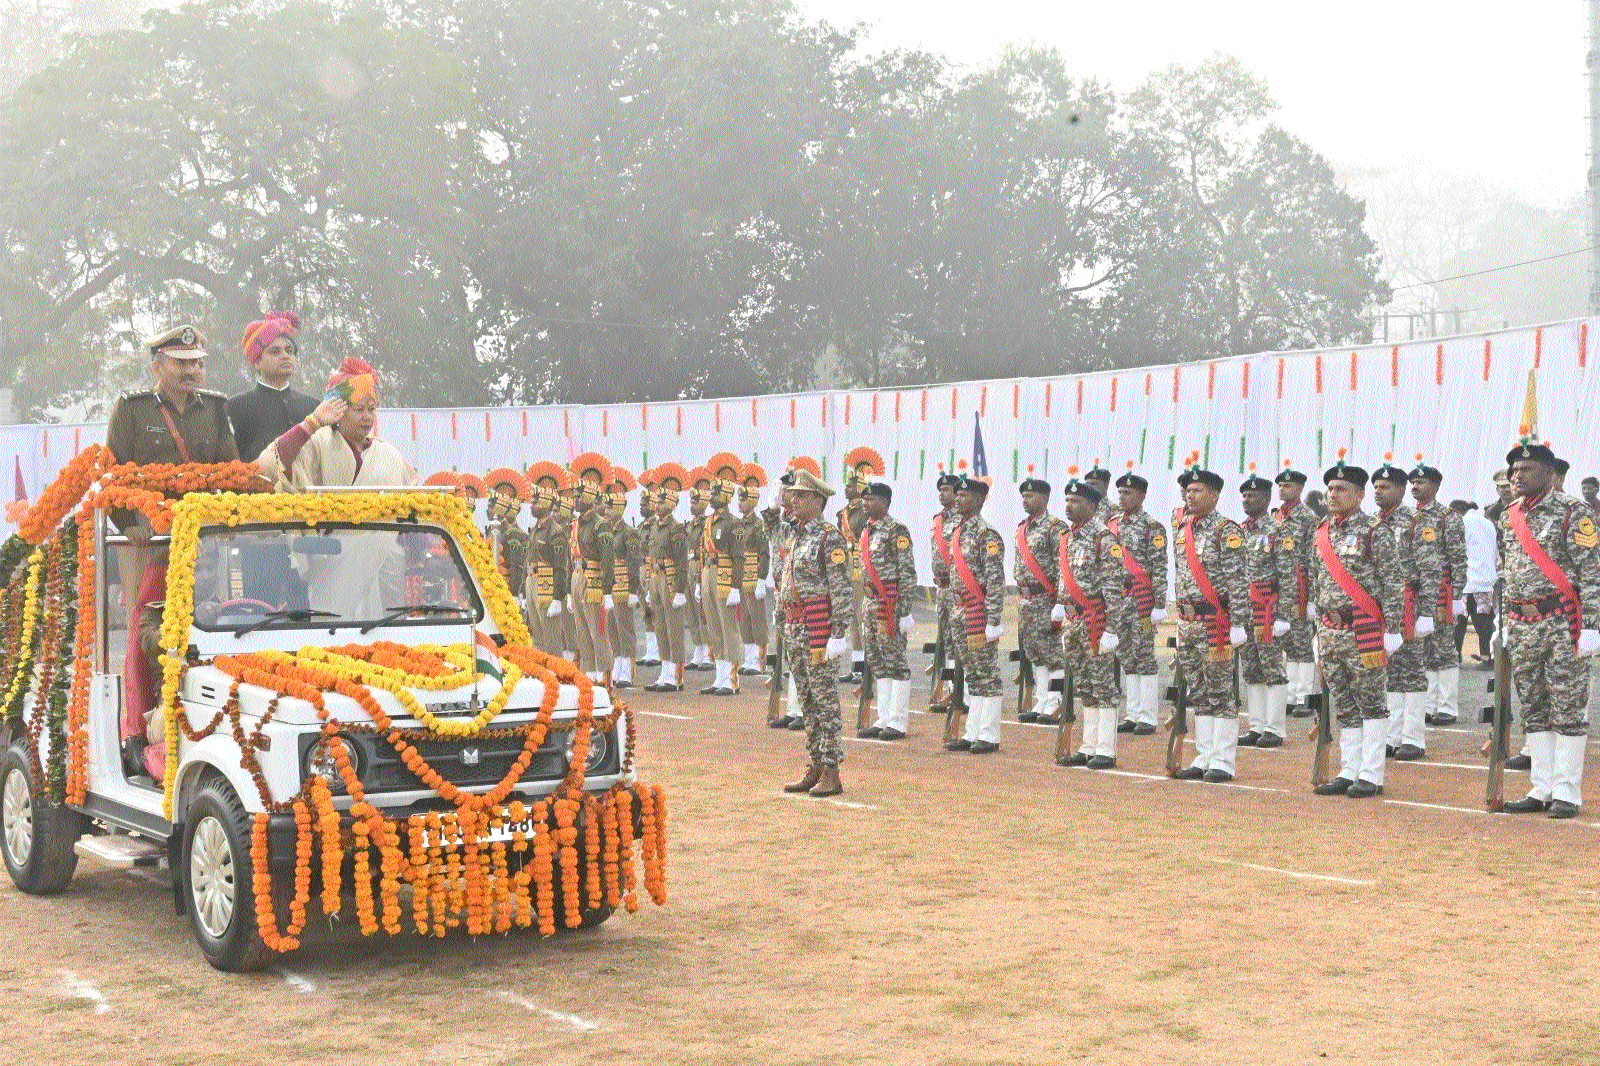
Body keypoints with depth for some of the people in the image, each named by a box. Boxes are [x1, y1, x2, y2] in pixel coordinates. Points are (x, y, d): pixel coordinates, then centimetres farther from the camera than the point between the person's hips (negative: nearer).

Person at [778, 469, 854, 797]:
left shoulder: (830, 538, -10)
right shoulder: (796, 537, 17)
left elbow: (842, 590, -15)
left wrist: (838, 634, -19)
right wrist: (784, 628, 20)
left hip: (817, 628, -9)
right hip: (794, 631, 9)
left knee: (825, 701, -5)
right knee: (807, 702, 12)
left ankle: (832, 774, -2)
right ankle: (815, 767, 19)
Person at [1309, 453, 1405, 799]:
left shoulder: (1375, 531, -6)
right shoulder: (1322, 533, 13)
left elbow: (1394, 583, -9)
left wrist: (1391, 630, -13)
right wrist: (1320, 628, 17)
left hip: (1363, 628, -6)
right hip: (1330, 629, 7)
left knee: (1371, 703, 0)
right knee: (1343, 706, 10)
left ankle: (1371, 776, 4)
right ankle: (1349, 772, 16)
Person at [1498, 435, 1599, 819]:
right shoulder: (1509, 517, 12)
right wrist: (1504, 623, 16)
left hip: (1563, 623, -6)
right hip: (1523, 627, 6)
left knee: (1568, 711, 0)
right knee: (1533, 711, 10)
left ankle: (1566, 793, 5)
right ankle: (1541, 789, 18)